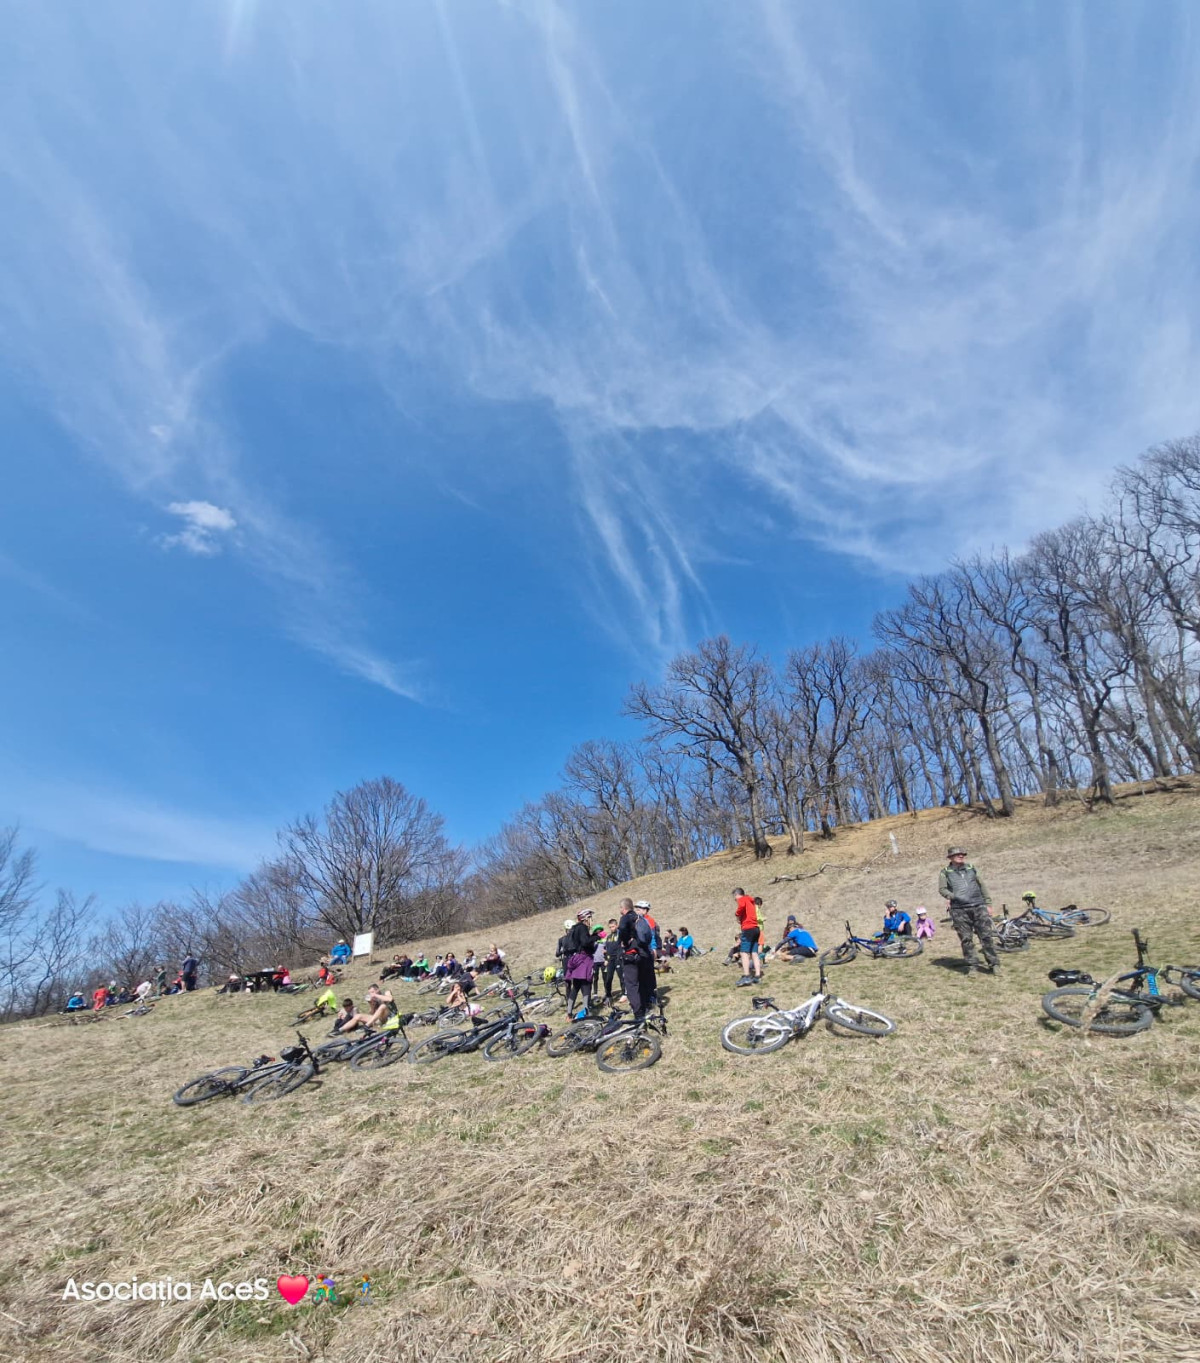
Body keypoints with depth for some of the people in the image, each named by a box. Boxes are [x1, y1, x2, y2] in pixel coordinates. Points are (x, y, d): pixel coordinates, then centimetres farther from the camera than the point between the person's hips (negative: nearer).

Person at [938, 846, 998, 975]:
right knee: (966, 939, 1)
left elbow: (982, 886, 18)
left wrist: (988, 903, 13)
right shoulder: (946, 872, 6)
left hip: (978, 907, 2)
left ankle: (994, 964, 7)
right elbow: (942, 889, -2)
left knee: (986, 936, -2)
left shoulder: (971, 868, 15)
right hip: (959, 910, -2)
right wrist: (951, 896, -20)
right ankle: (972, 965, 9)